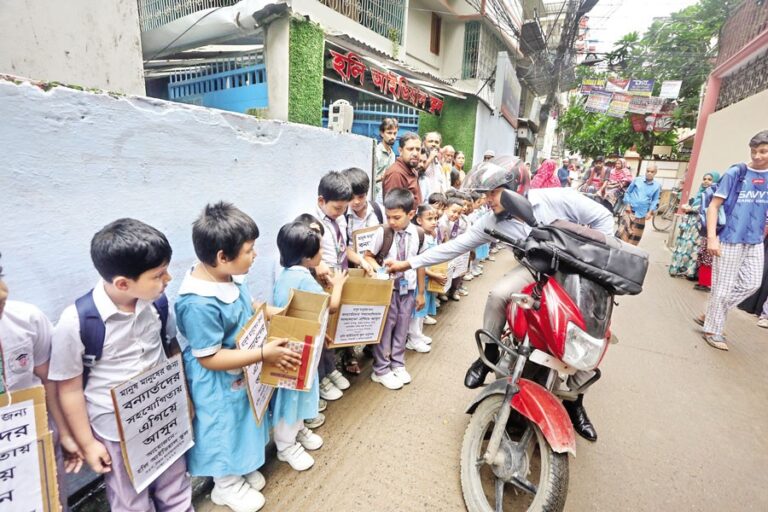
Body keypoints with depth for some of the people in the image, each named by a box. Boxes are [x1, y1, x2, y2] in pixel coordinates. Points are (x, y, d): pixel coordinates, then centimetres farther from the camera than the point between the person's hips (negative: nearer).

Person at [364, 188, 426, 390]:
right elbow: (368, 256, -4)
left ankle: (398, 365, 32)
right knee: (385, 328, 5)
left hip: (409, 289, 3)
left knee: (402, 328, 14)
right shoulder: (383, 232, -16)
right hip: (388, 288, -3)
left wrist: (421, 292, 8)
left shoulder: (419, 233, -6)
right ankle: (381, 370, 21)